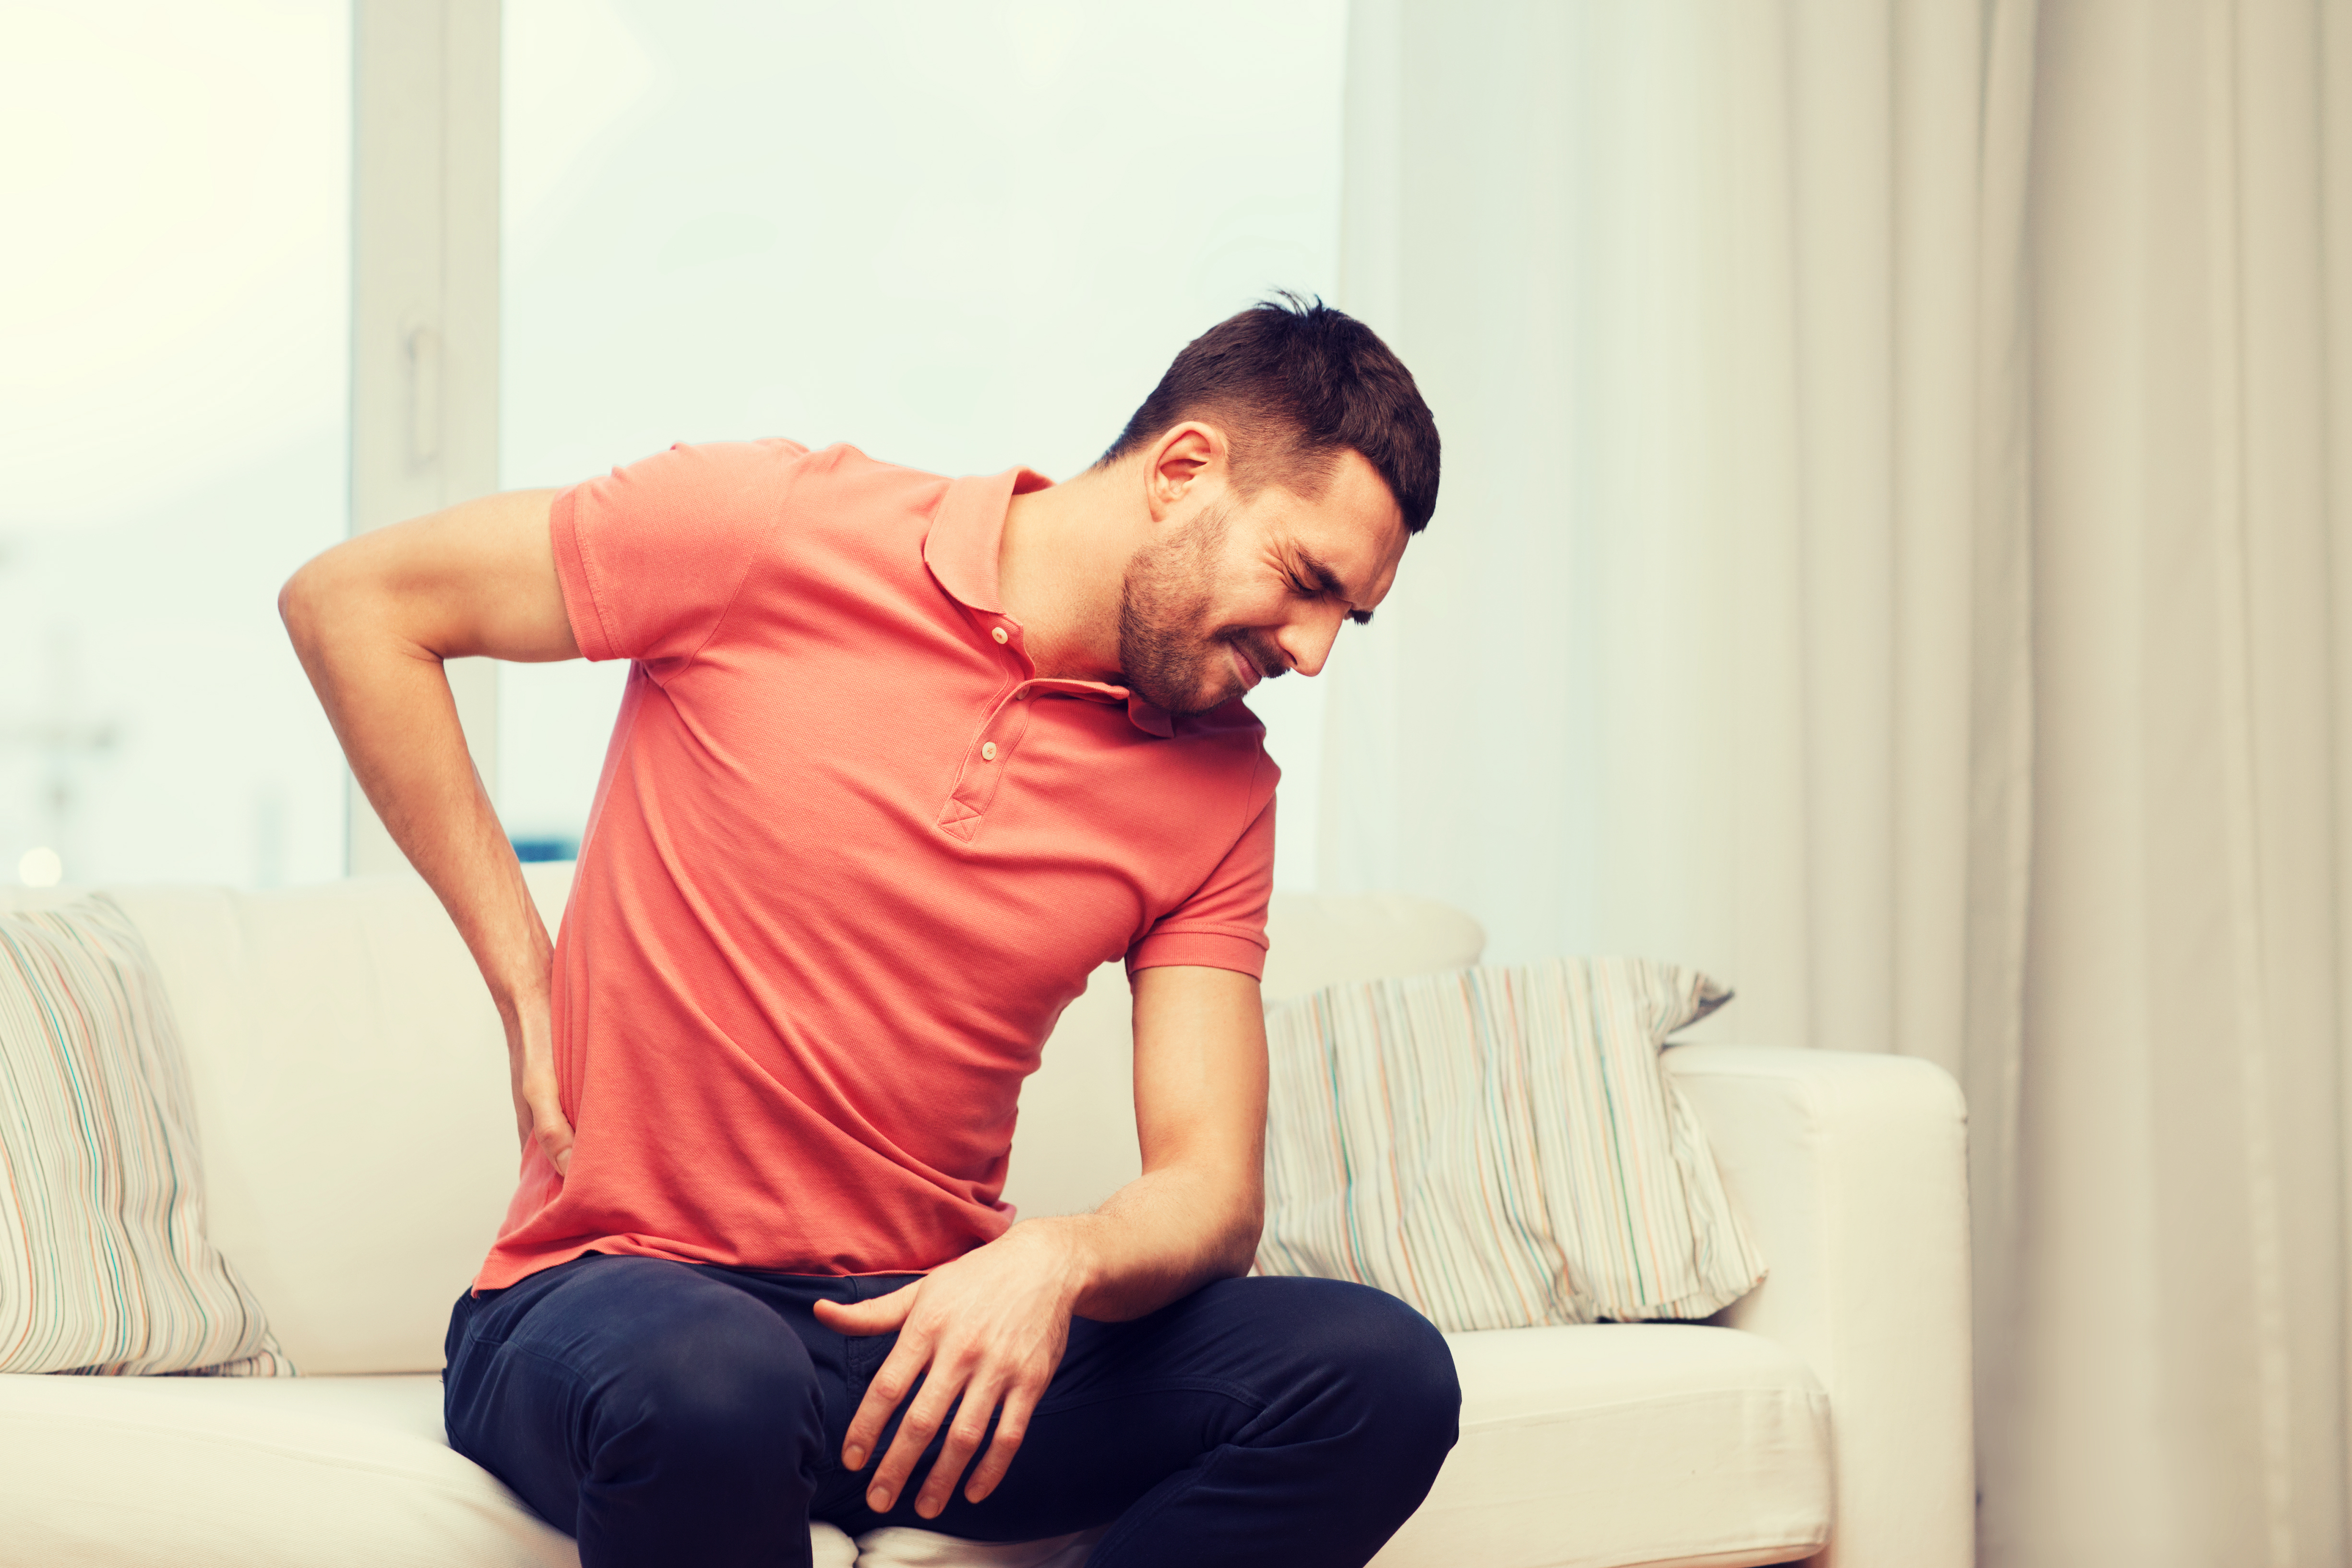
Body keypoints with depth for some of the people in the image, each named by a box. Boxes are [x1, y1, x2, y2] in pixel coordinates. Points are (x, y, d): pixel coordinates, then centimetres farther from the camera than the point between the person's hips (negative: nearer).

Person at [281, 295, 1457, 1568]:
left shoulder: (1220, 786, 6)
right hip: (619, 1291, -4)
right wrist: (527, 987, -3)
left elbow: (1211, 1190, 1)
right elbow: (349, 601, -1)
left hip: (936, 1325, 5)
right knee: (708, 1393, -42)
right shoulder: (778, 526, -6)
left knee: (1380, 1374, -21)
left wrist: (1054, 1262, -24)